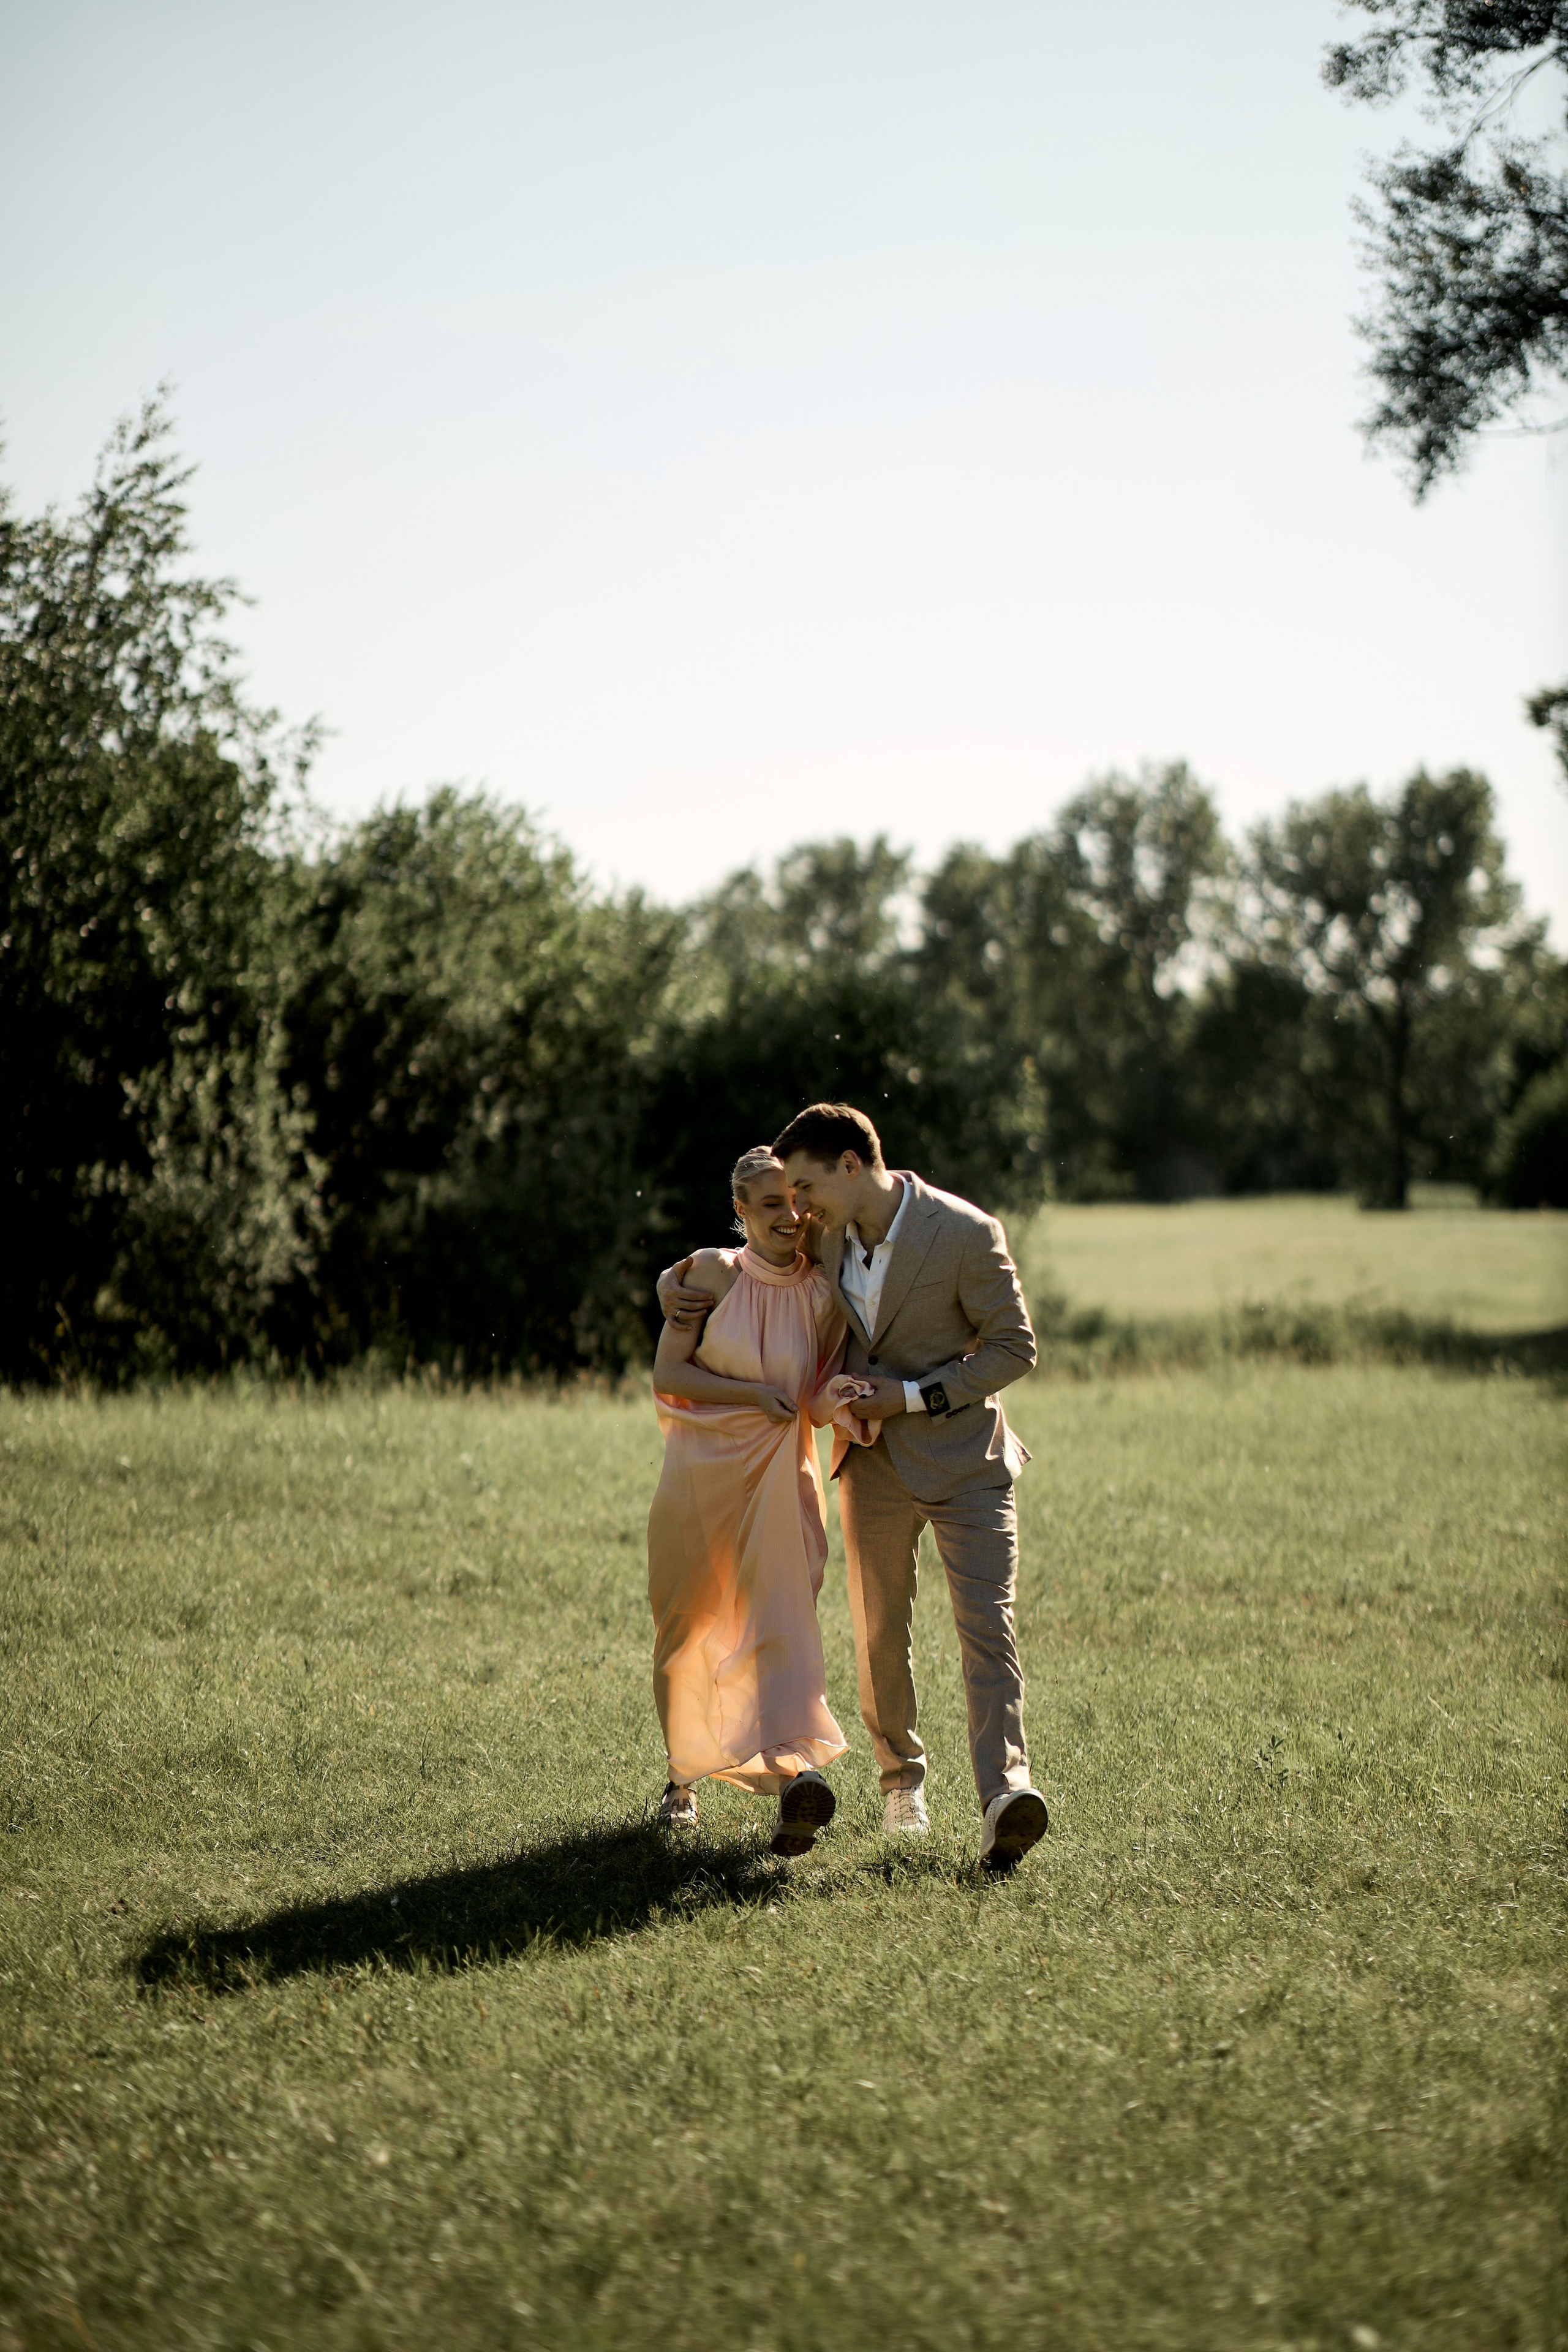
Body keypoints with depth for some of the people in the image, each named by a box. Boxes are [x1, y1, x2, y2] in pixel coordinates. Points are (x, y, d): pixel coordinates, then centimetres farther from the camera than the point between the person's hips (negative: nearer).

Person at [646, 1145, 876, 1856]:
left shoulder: (823, 1294, 0)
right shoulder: (712, 1273, -5)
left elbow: (817, 1400, 4)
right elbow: (667, 1375, -6)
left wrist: (841, 1397, -19)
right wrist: (753, 1394, -15)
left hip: (780, 1481, 0)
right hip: (702, 1472, 0)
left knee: (779, 1617, -17)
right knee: (687, 1630, 10)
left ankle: (797, 1769, -34)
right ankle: (683, 1775, 29)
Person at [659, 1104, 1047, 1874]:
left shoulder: (965, 1234, -18)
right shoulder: (825, 1234, -2)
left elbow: (1014, 1348, -12)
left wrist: (914, 1396, -18)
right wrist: (677, 1282, -2)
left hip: (961, 1452, -5)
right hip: (874, 1458, 5)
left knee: (987, 1623, -17)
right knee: (880, 1633, 11)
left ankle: (1004, 1794, -28)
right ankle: (901, 1778, 29)